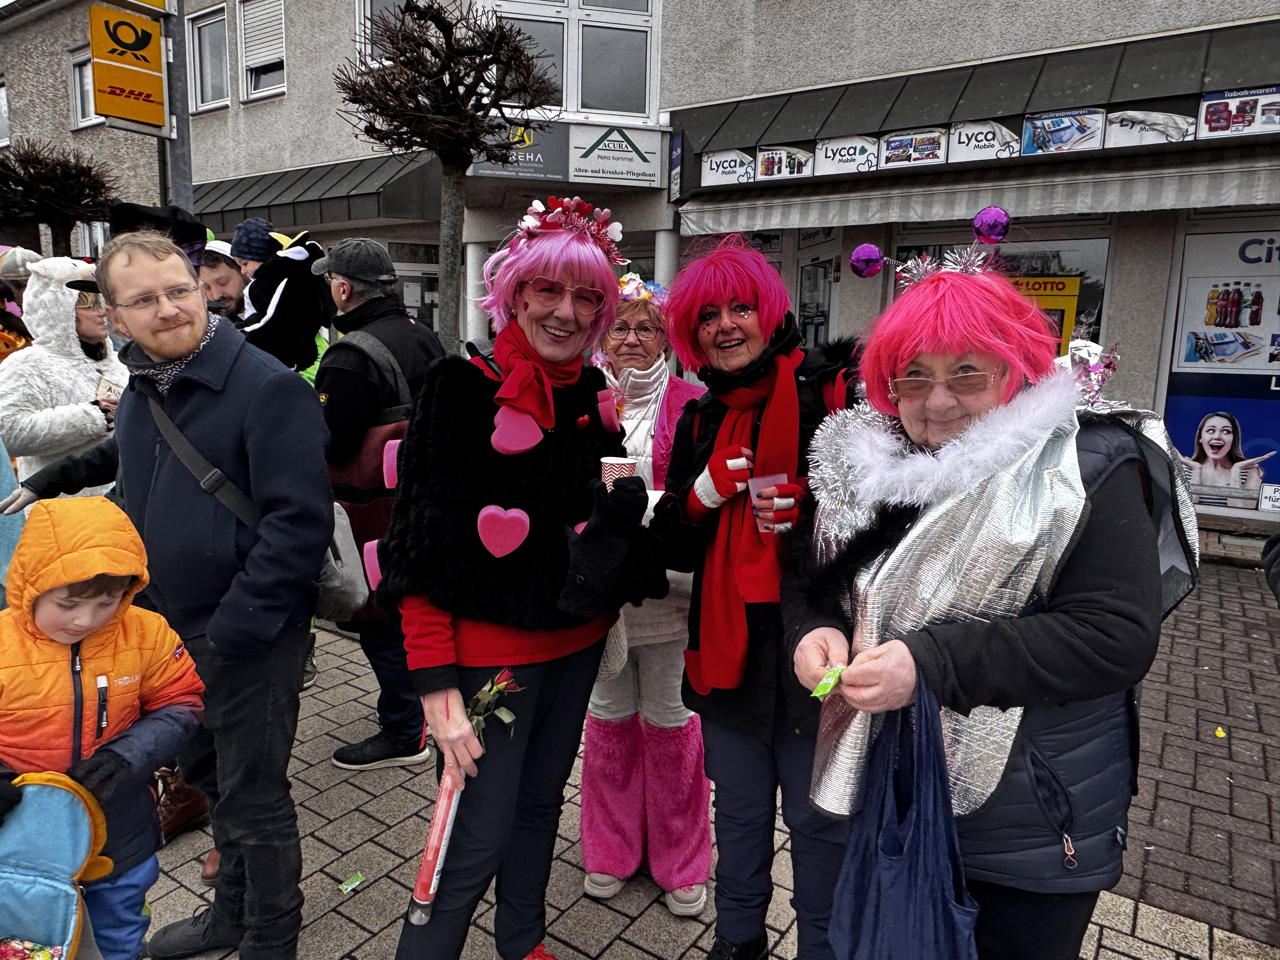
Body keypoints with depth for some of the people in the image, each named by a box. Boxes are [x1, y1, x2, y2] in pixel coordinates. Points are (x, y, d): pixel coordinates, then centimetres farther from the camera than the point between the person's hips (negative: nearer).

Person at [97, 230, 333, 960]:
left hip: (251, 641, -7)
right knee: (215, 783, 24)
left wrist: (231, 629, -21)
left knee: (254, 799, 9)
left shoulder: (268, 387, -19)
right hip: (173, 633, 8)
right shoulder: (140, 393, 7)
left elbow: (298, 522, -23)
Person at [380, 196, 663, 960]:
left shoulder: (593, 393, 2)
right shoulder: (465, 390, -15)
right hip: (489, 647, -6)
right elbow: (424, 548, -16)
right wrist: (437, 687, -20)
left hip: (576, 640, 6)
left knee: (542, 802, 22)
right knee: (477, 838, 1)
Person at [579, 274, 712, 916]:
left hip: (669, 588, -2)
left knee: (669, 716, 8)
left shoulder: (689, 403, -1)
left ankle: (680, 860, 30)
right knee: (609, 711, 15)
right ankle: (610, 849, 36)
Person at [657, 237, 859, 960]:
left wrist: (807, 509, -22)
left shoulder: (831, 390, -7)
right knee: (740, 809, 21)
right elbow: (676, 548, 8)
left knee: (819, 816, 11)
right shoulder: (700, 422, 9)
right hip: (728, 644, 5)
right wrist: (704, 494, -10)